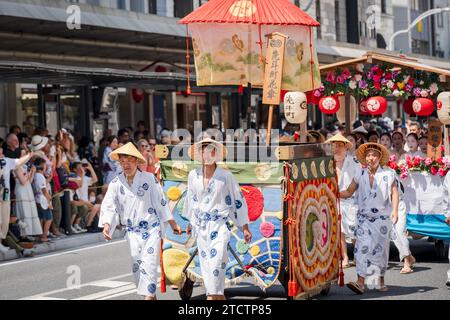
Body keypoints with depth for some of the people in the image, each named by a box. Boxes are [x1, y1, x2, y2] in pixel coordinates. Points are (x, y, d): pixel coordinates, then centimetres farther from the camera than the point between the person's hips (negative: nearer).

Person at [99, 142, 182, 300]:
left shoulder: (149, 178, -4)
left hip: (152, 229, -3)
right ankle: (152, 296, 18)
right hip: (132, 232, 3)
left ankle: (148, 296, -14)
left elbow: (161, 202, 1)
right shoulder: (116, 183, 1)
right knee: (136, 267, 4)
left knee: (148, 266, -12)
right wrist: (107, 225, -22)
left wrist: (173, 224, 6)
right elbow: (109, 206, -4)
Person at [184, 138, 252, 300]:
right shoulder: (193, 175, 4)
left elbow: (238, 200, 0)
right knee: (206, 264, 5)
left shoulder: (225, 176, -6)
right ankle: (219, 296, 16)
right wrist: (191, 222, 28)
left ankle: (213, 295, -12)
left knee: (216, 261, -16)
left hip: (220, 226, -4)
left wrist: (245, 228, 0)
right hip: (201, 226, 4)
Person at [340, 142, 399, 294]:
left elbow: (394, 193, 0)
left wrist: (395, 210, -11)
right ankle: (360, 282, -15)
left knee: (380, 249, 6)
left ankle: (381, 280, 22)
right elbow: (349, 192, 8)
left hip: (382, 218, -1)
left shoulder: (388, 174, 0)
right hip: (364, 217, 1)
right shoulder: (360, 175, 5)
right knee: (363, 247, -11)